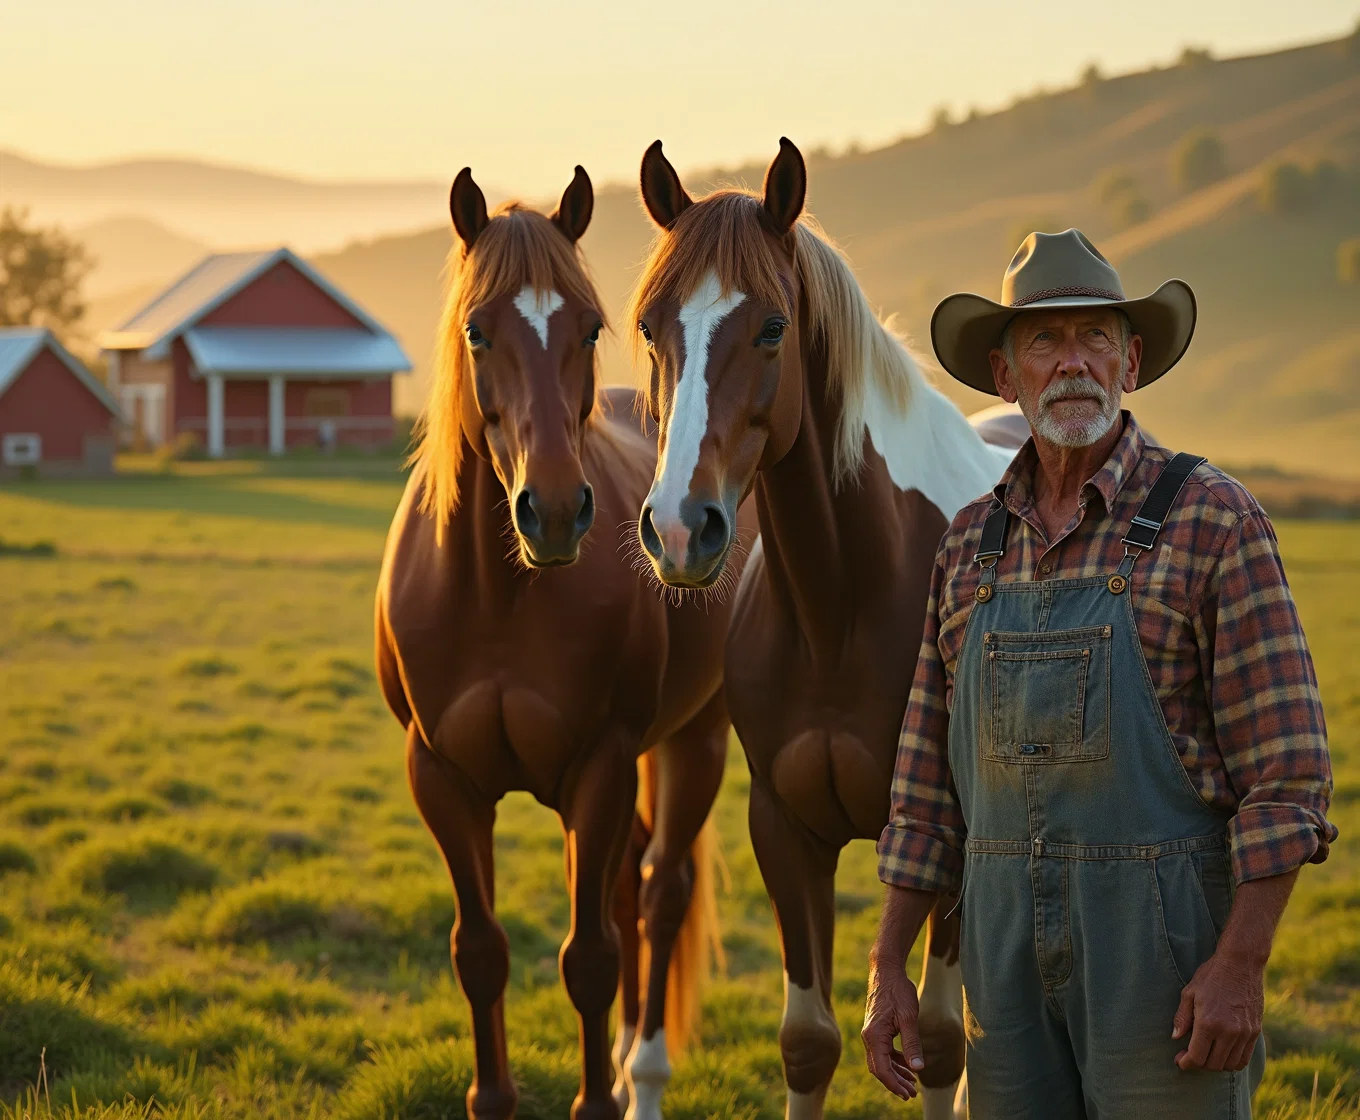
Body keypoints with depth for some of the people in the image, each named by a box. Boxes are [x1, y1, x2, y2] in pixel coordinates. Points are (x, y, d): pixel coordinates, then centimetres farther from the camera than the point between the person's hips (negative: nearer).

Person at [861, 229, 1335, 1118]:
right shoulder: (972, 544, 11)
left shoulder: (1214, 520, -6)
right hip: (1006, 937, 5)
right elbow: (929, 785, 15)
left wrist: (1242, 963, -18)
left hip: (1164, 934, -5)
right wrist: (888, 967, 9)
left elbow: (1287, 769, -10)